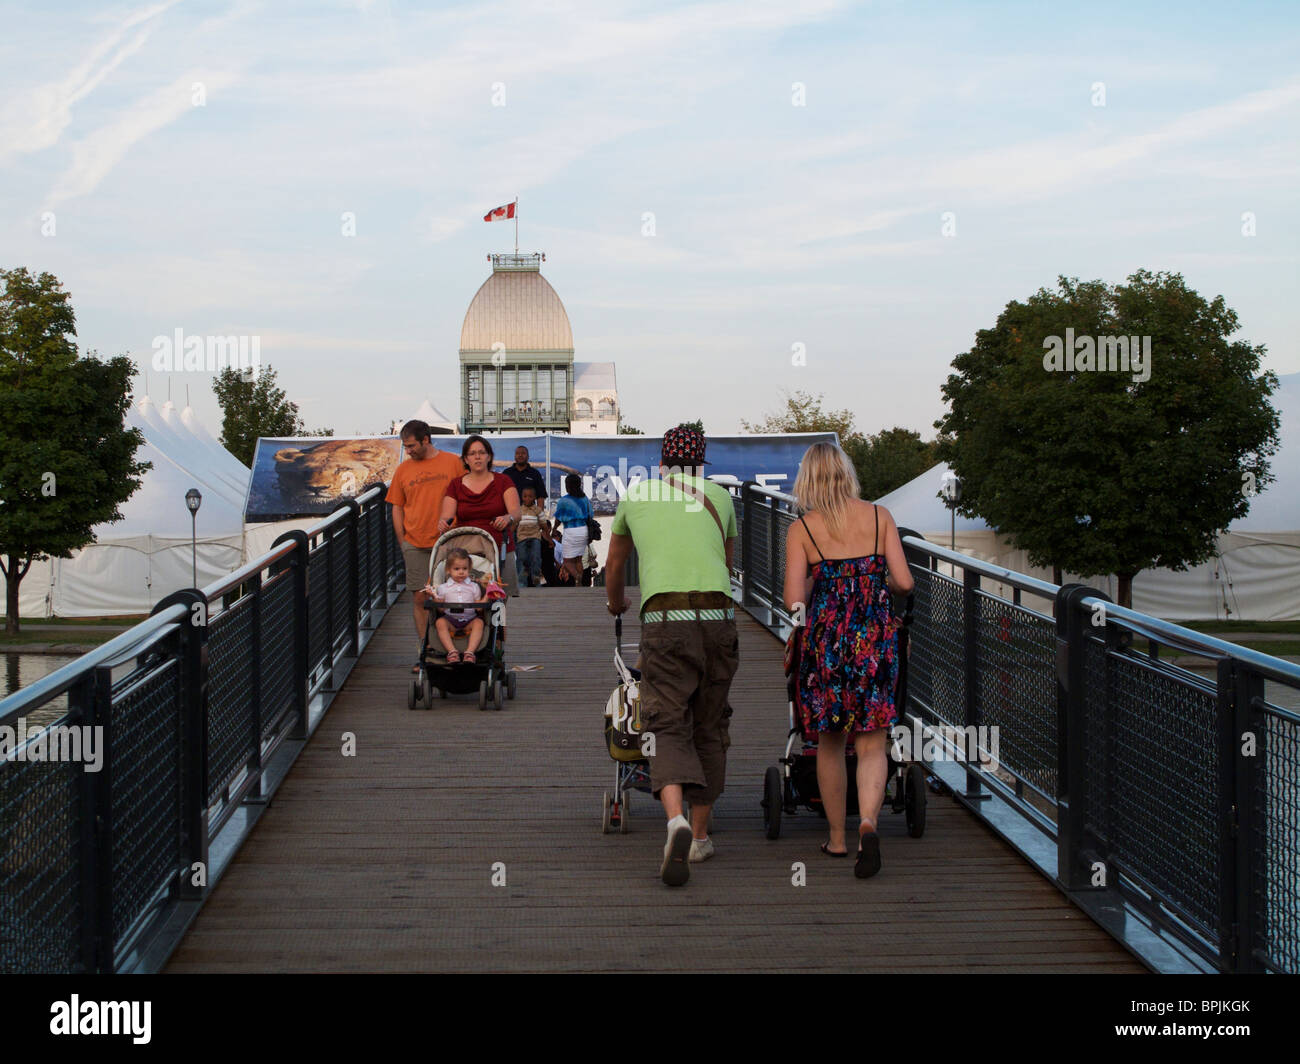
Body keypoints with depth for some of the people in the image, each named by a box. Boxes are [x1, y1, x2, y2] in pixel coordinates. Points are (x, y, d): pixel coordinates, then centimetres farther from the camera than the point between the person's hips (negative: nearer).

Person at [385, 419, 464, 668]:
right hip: (415, 544, 2)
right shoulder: (404, 469, 8)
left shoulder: (452, 463, 2)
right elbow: (397, 507, 12)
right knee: (420, 598, 1)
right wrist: (402, 542, 5)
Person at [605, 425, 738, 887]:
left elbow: (613, 566, 35)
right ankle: (700, 836, 20)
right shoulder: (719, 496, 20)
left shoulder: (635, 495, 19)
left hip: (663, 618, -1)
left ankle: (675, 820, -30)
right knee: (709, 727, 14)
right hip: (716, 614, 1)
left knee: (669, 728, -4)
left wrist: (616, 605, 57)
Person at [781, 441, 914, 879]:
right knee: (871, 745, 3)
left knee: (830, 743, 15)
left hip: (826, 640, -1)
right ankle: (868, 824, -21)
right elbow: (904, 582, -2)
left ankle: (837, 838, 25)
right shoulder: (879, 516, 2)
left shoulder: (801, 529, -3)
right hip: (875, 640, 1)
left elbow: (793, 601, -9)